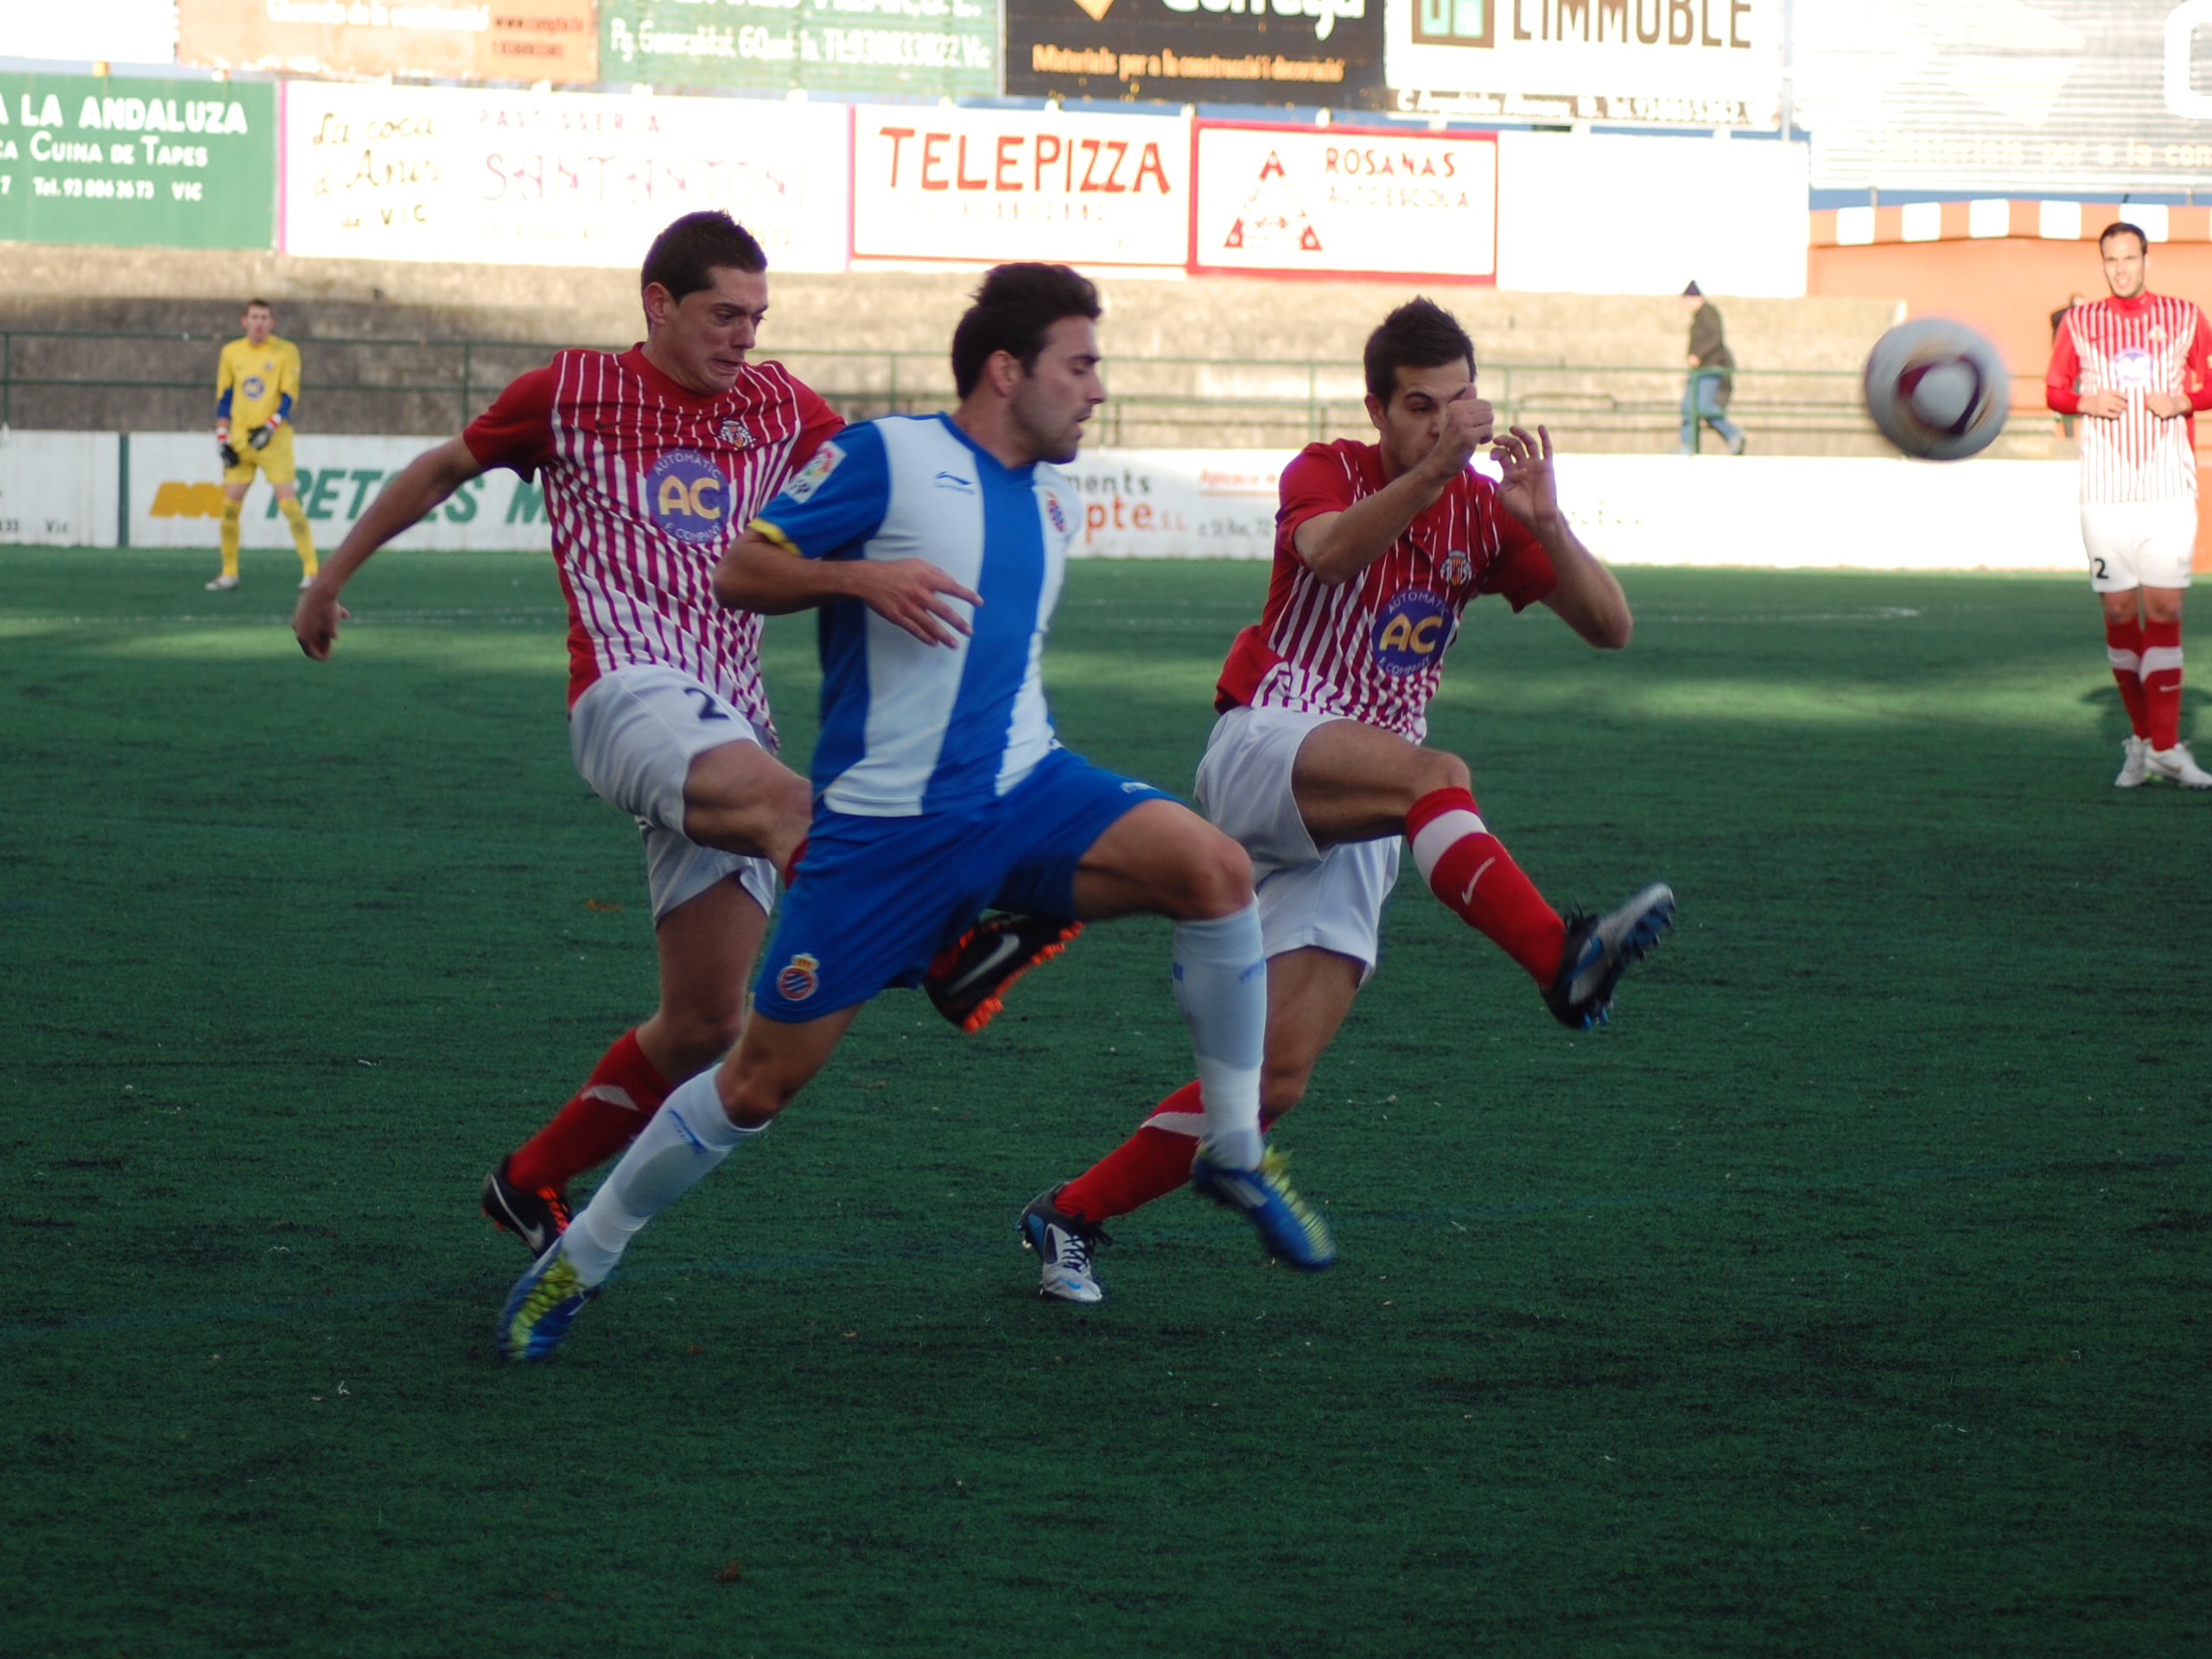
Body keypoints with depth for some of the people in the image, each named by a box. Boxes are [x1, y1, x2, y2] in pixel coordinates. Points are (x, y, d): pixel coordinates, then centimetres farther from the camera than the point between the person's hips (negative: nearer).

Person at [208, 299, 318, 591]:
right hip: (240, 438, 4)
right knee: (230, 504, 0)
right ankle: (229, 573, 11)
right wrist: (222, 439, 6)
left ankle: (311, 570, -8)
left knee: (288, 501, -11)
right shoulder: (231, 353, 9)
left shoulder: (285, 351, -2)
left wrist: (270, 428, -18)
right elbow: (224, 399, 13)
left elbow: (289, 396, -6)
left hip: (274, 437, -4)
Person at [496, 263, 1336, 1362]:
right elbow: (737, 574, -8)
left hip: (1026, 789, 5)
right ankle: (579, 1260, 19)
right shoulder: (889, 457, -6)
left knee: (1212, 867, -21)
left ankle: (1234, 1152, -7)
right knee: (763, 1077, -1)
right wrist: (859, 577, -23)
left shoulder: (1052, 501, 14)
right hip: (882, 827, -5)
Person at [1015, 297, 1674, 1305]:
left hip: (1354, 830, 5)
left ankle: (1069, 1218, 7)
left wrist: (1546, 520, -18)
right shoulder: (1329, 473, -2)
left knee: (1277, 1077, -5)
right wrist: (1433, 470, -42)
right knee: (1433, 773, -37)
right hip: (1262, 750, -5)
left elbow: (1608, 626, 0)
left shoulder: (1483, 512, 9)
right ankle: (1561, 960, -57)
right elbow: (1328, 551, -27)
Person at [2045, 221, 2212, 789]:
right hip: (2105, 491, 1)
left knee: (2164, 610, -8)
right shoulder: (2080, 323, 8)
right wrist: (2087, 402, -7)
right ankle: (2141, 738, 14)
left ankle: (2165, 747, -8)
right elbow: (2054, 390, 14)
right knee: (2119, 611, 0)